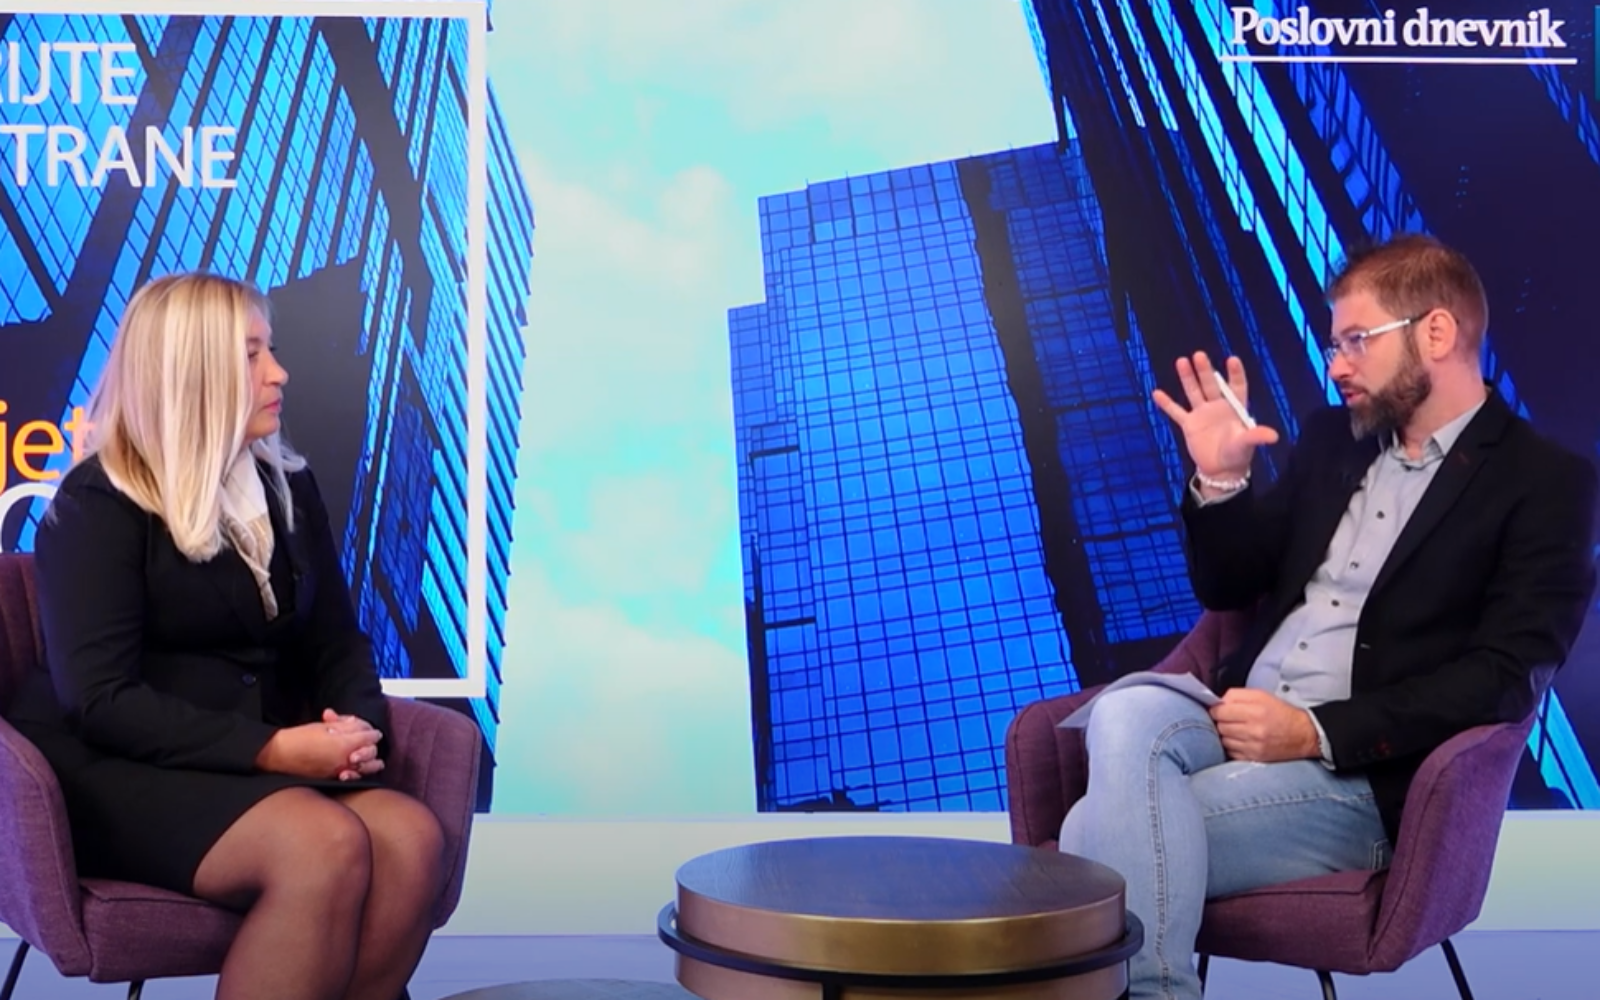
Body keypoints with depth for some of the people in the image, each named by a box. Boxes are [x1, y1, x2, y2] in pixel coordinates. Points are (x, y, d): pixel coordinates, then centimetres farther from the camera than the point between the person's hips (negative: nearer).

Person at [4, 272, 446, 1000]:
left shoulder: (288, 486, 11)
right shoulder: (98, 503, -6)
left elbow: (337, 641, 10)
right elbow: (99, 700, -16)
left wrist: (359, 723, -12)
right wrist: (271, 750, -24)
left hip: (265, 762, 5)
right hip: (123, 771, -5)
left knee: (411, 838, -26)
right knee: (325, 845, -33)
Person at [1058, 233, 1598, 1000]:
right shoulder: (1331, 439, 17)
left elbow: (1507, 676, -11)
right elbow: (1226, 590, 18)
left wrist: (1317, 732, -20)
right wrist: (1219, 479, -1)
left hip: (1357, 776, -5)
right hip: (1238, 718, 5)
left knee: (1099, 835, -27)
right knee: (1126, 715, -31)